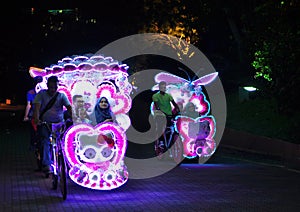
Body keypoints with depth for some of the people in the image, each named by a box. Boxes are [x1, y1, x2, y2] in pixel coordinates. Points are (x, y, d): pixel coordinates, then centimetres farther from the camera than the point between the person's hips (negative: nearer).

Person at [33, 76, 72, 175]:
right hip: (45, 123, -1)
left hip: (59, 123, 1)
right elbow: (37, 107, -10)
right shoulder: (41, 94, 3)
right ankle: (46, 165, -22)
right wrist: (36, 118, -29)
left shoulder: (61, 95, 6)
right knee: (45, 141, -19)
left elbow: (69, 107, -7)